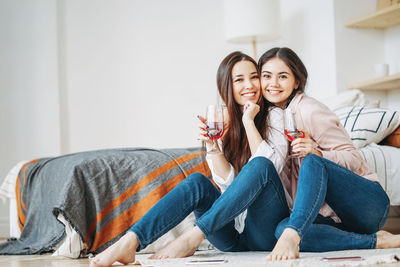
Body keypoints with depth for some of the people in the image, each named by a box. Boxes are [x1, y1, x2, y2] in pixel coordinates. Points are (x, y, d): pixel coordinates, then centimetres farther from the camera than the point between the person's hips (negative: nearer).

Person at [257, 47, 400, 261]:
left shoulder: (309, 111, -9)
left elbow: (354, 159, -9)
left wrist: (316, 153, -29)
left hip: (369, 202, -6)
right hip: (334, 217, 6)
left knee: (313, 162, -33)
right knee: (282, 228, -27)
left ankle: (292, 236, -44)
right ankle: (376, 241, -22)